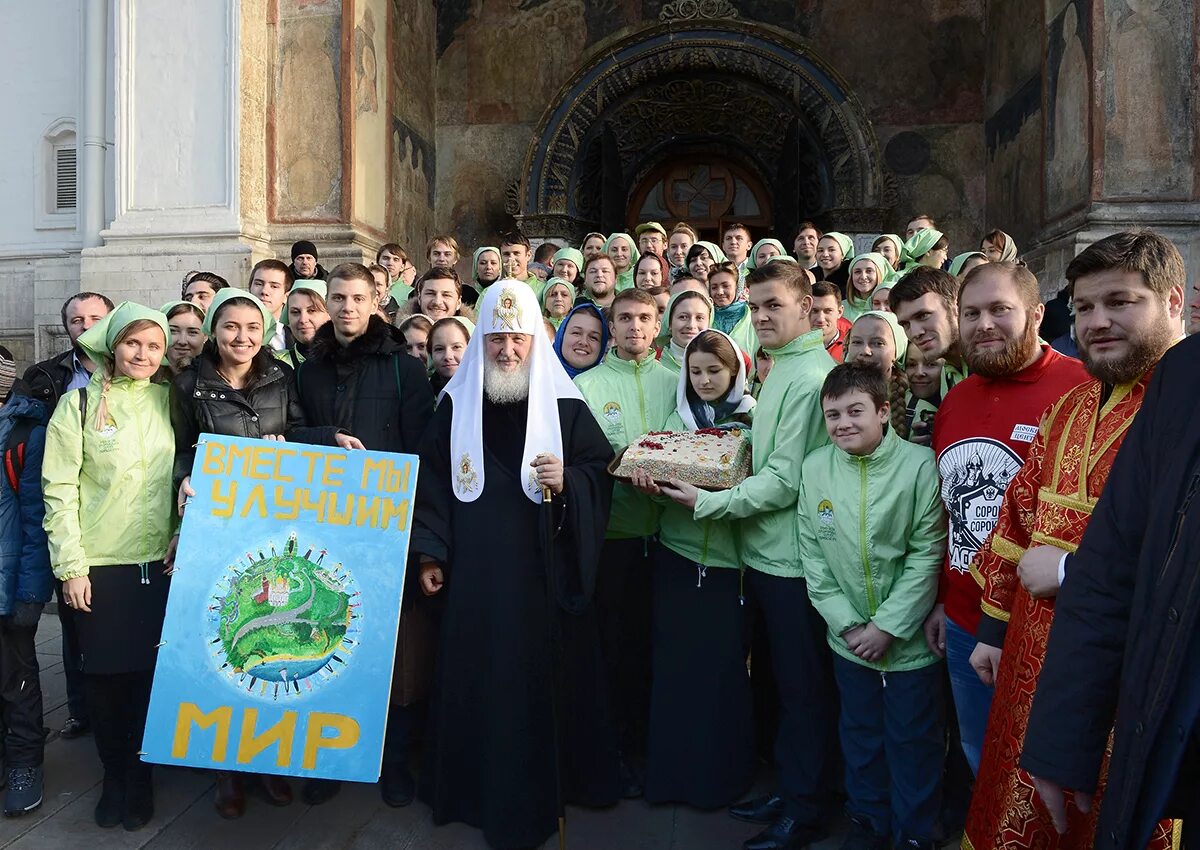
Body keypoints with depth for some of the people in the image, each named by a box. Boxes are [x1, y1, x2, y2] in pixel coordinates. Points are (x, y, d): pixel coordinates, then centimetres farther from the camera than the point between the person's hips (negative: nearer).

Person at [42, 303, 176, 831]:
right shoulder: (81, 402, -3)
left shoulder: (168, 401, 6)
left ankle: (140, 776, 26)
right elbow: (58, 488, -5)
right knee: (104, 672, 6)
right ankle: (114, 775, 27)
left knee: (149, 669, 7)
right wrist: (70, 566, -8)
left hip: (160, 561, 2)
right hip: (99, 564, -2)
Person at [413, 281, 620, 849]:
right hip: (475, 571, 2)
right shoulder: (455, 404, 3)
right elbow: (432, 480, 6)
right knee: (477, 680, 9)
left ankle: (541, 788, 26)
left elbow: (602, 469, 2)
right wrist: (430, 554, 2)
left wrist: (568, 481, -19)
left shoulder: (564, 403, -2)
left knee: (544, 678, 6)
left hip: (545, 570, -1)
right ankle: (479, 788, 29)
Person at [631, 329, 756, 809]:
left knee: (722, 663, 2)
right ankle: (672, 771, 19)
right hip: (676, 551, 3)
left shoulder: (752, 421, 0)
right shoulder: (677, 419, 10)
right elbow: (660, 475, 8)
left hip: (727, 555, -2)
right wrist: (651, 484, -14)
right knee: (673, 659, 4)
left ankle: (721, 774, 20)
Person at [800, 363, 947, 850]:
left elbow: (927, 555, -14)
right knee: (860, 734, 20)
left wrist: (888, 626, -15)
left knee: (912, 739, 13)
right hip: (849, 639, 3)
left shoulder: (919, 465, -15)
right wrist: (848, 623, -6)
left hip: (910, 639, -3)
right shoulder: (815, 468, -5)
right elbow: (813, 556, -1)